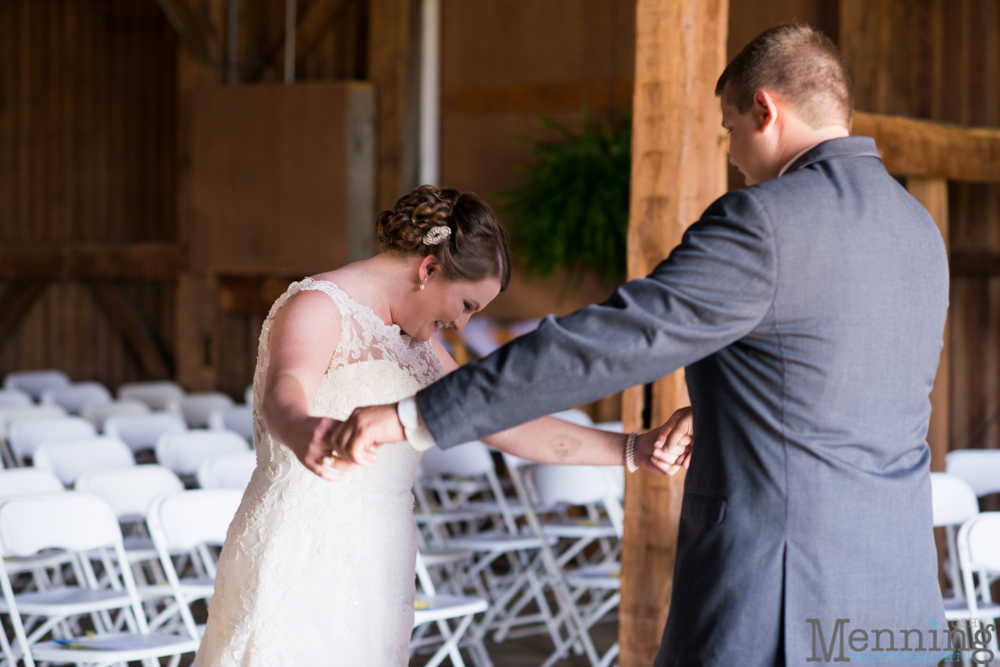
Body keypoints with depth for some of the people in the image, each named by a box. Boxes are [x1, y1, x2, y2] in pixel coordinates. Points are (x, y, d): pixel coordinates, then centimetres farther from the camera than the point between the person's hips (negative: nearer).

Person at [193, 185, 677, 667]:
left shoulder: (412, 344, 18)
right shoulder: (316, 307, -10)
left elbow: (510, 426, 21)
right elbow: (283, 394, -32)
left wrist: (633, 450, 18)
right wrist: (305, 435, -55)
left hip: (366, 586, 8)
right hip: (298, 569, -8)